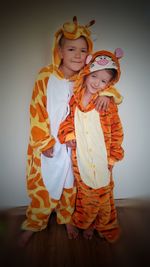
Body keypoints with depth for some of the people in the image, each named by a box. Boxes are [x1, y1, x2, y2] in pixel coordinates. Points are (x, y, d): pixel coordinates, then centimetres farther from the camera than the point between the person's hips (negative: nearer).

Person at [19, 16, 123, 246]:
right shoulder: (46, 76, -12)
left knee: (69, 184, 18)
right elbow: (36, 110, -11)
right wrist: (44, 142, -13)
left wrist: (106, 93, -18)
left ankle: (67, 218, 44)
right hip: (46, 145, -2)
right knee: (41, 186, 12)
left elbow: (104, 83, 8)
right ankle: (33, 225, 37)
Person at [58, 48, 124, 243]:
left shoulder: (108, 103, -10)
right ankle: (86, 224, 42)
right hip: (80, 157, 2)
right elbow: (68, 119, 10)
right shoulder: (75, 97, -2)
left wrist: (113, 156, -4)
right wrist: (68, 135, -8)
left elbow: (116, 131, -5)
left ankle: (105, 226, 41)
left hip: (101, 158, -1)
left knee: (103, 192, 14)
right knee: (85, 193, 17)